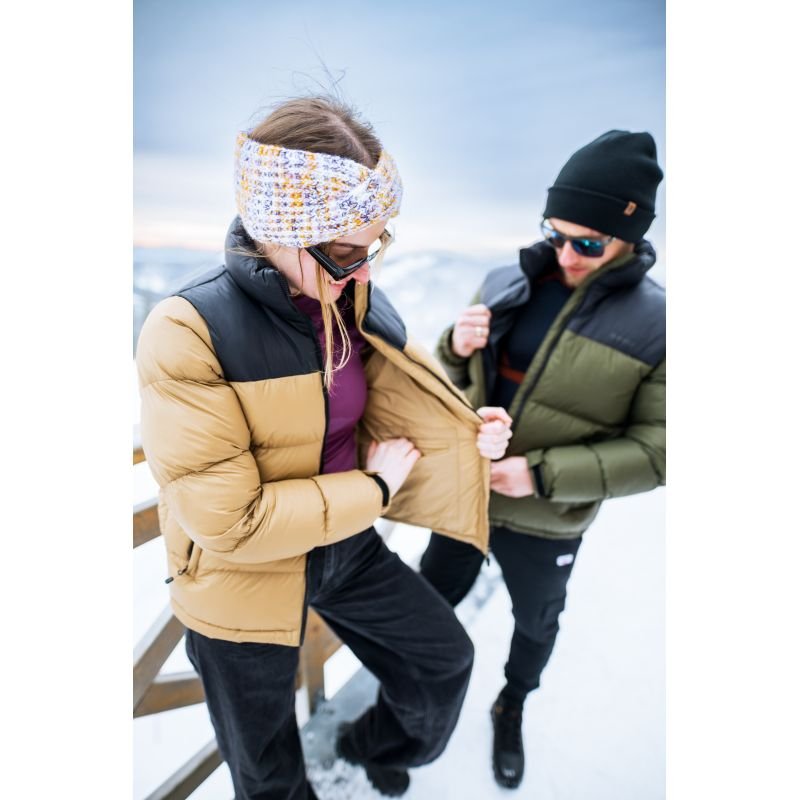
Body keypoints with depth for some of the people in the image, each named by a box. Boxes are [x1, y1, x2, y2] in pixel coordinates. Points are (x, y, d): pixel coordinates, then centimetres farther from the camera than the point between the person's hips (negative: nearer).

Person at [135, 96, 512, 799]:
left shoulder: (354, 299, -8)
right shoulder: (188, 332, -27)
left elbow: (385, 419, 2)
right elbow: (229, 521, -27)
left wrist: (468, 434, -18)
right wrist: (375, 490, -20)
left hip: (349, 547, 5)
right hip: (244, 578, -4)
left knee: (447, 658, 22)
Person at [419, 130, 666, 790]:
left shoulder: (657, 322, -17)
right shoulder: (508, 283, -7)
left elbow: (656, 450, -15)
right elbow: (454, 384, 4)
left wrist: (544, 474, -24)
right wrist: (457, 348, -20)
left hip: (545, 523, -2)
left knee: (536, 623, 25)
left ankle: (512, 708, 57)